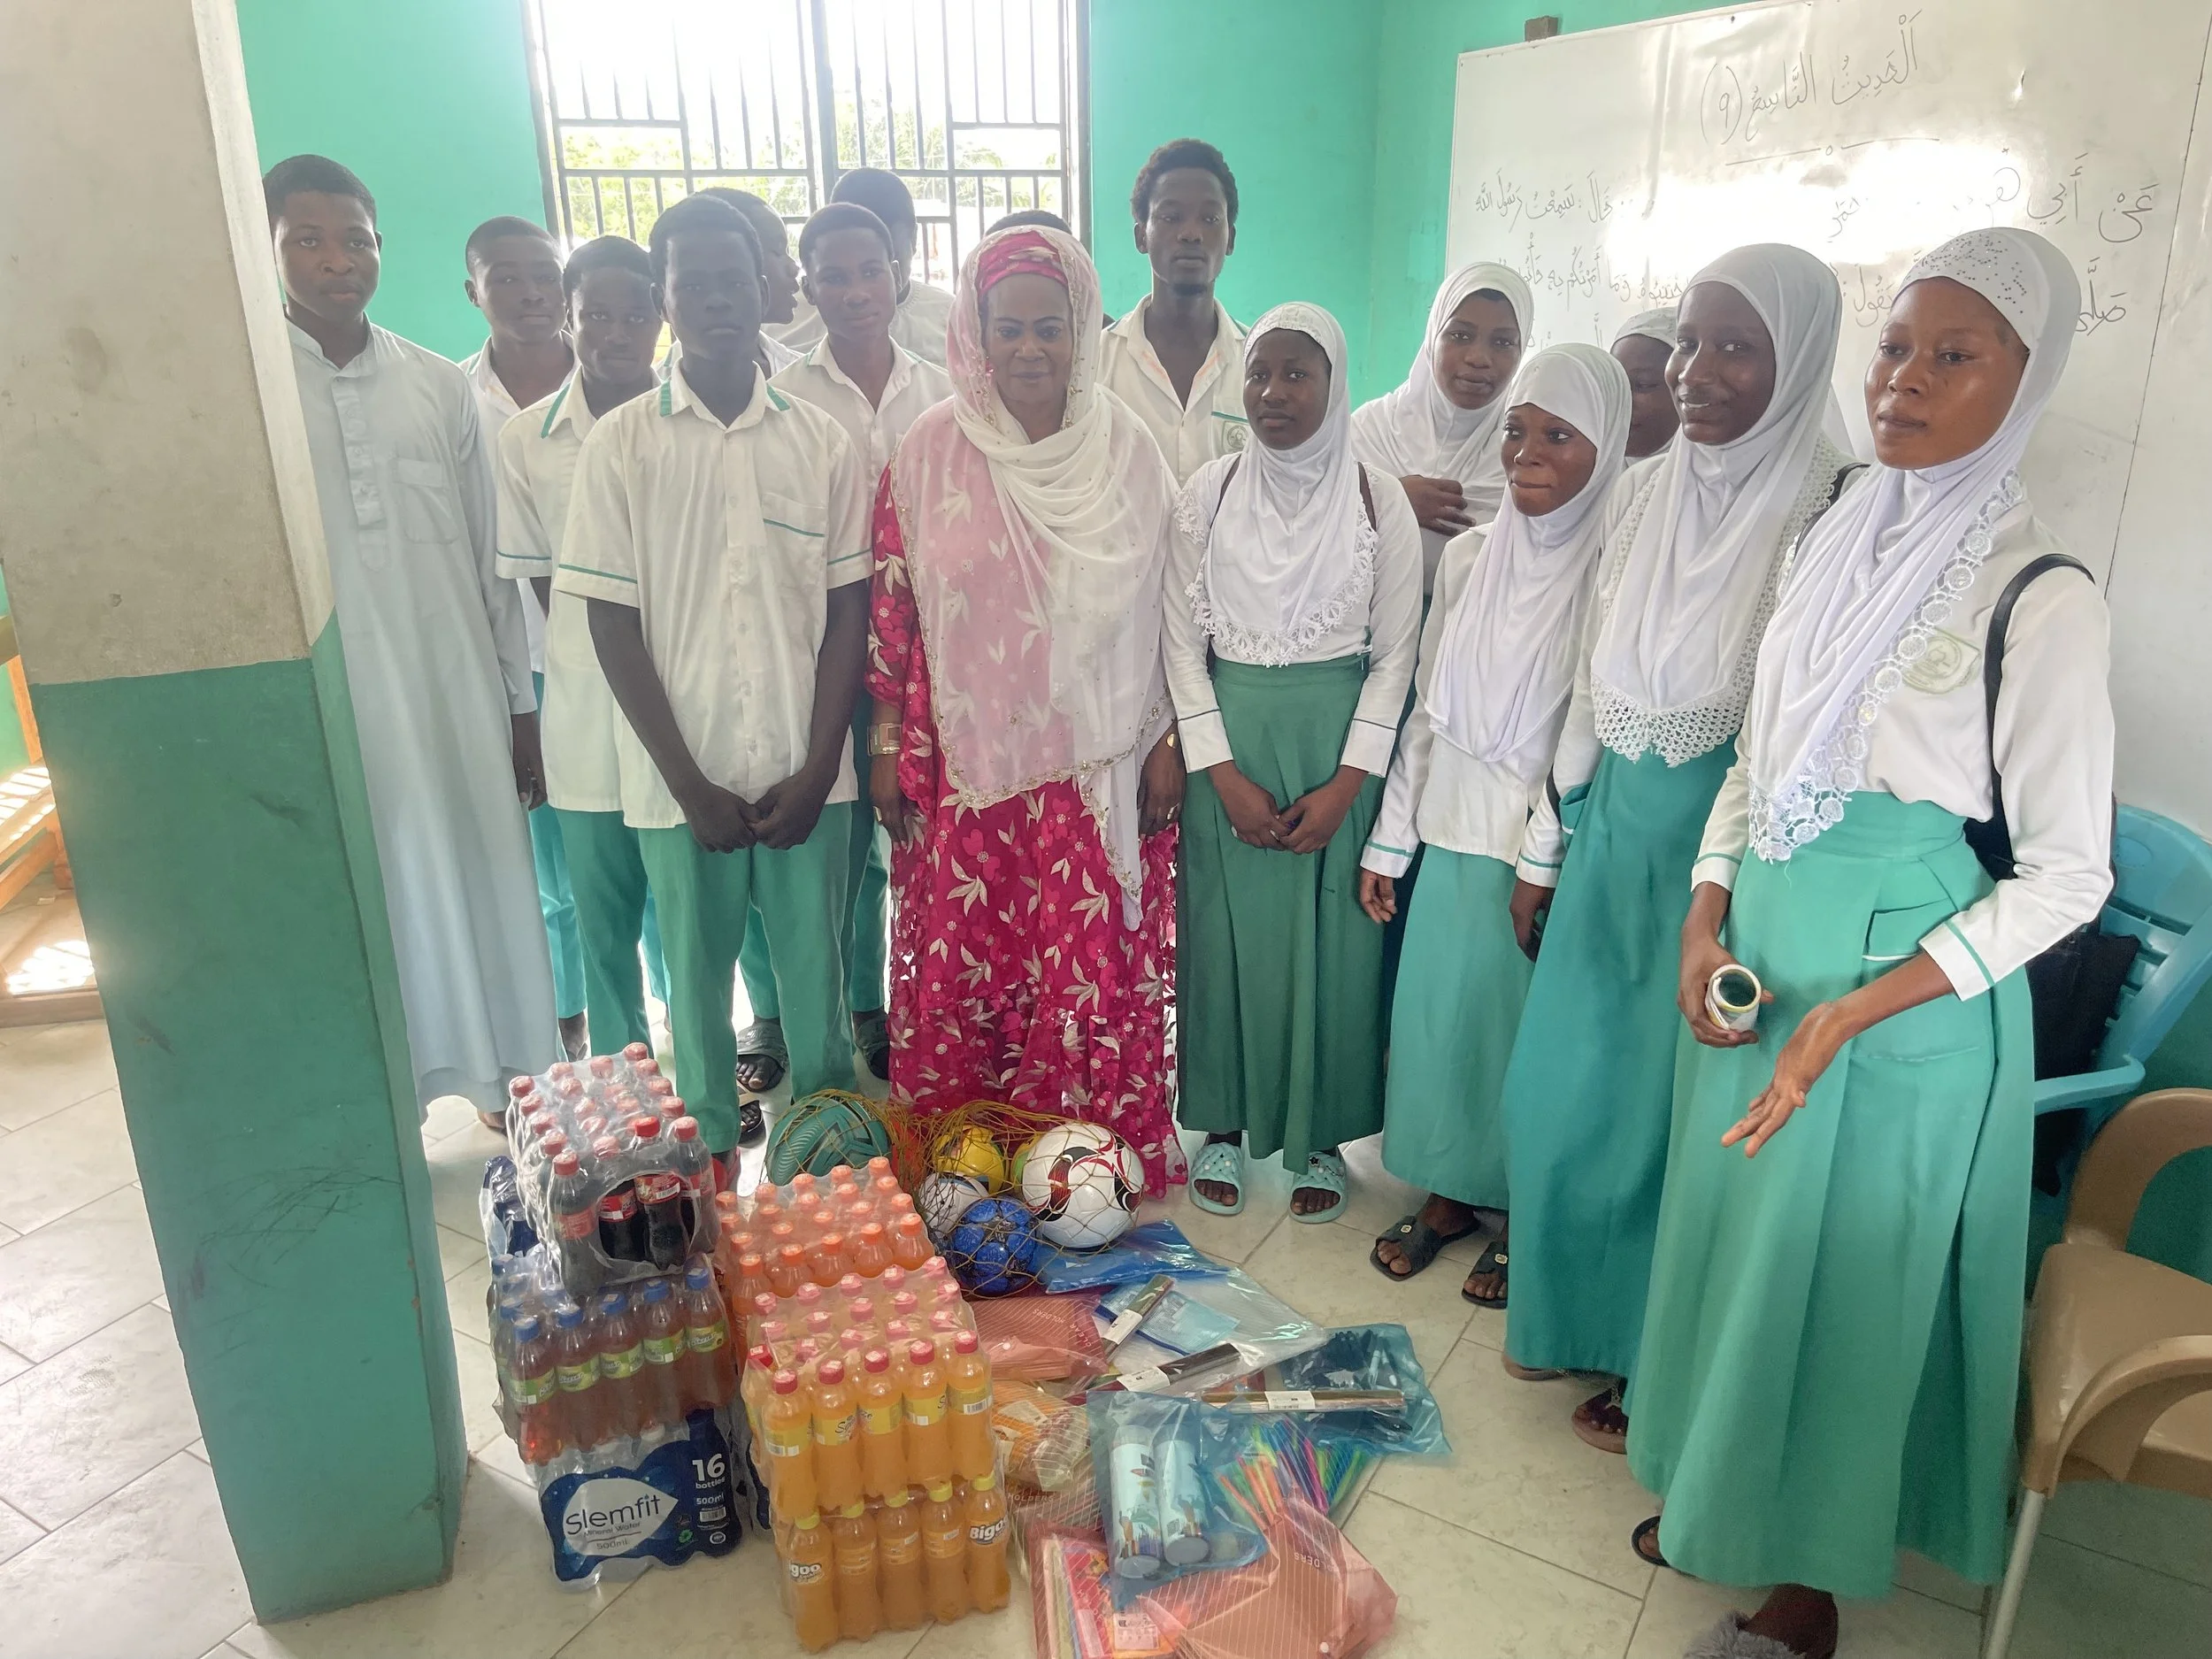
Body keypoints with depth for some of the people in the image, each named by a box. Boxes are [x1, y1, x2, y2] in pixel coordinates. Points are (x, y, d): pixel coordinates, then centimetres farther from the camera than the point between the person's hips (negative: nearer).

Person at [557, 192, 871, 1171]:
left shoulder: (820, 441, 3)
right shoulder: (620, 444, -1)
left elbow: (849, 612, 2)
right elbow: (612, 623, -2)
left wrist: (817, 769, -6)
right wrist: (690, 782, -8)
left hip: (806, 775, 1)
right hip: (682, 780, -1)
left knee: (814, 976, 11)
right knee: (696, 979, 11)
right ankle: (709, 1158, 30)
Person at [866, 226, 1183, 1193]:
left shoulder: (1127, 449, 2)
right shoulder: (930, 451, 0)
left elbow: (1166, 605, 5)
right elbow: (892, 607, 3)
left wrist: (1165, 742, 1)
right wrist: (888, 745, 1)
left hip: (1098, 767, 0)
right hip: (966, 765, 0)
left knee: (1097, 974, 3)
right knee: (961, 974, 7)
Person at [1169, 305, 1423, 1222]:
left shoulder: (1378, 499, -2)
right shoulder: (1209, 492, 1)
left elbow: (1395, 652, -2)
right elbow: (1182, 638, 0)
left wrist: (1345, 785, -10)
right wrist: (1223, 773, -8)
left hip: (1340, 754, -1)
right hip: (1230, 747, 1)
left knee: (1331, 942, 6)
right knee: (1226, 931, 8)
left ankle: (1321, 1135, 25)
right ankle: (1224, 1123, 27)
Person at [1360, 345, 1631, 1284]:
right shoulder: (1468, 557, 4)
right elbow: (1428, 709, 8)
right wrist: (1389, 841, 9)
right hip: (1454, 834, 4)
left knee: (1527, 1026, 8)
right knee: (1438, 1014, 12)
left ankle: (1522, 1212, 30)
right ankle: (1447, 1192, 33)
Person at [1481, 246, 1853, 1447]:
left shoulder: (1826, 513, -14)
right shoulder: (1642, 492, 4)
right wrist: (1543, 849, 12)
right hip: (1610, 835, 6)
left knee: (1667, 1106, 8)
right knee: (1562, 1084, 16)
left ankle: (1653, 1359, 33)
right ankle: (1565, 1310, 40)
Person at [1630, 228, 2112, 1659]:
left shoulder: (2040, 597, -15)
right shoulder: (1834, 542, 4)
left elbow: (2066, 874, -14)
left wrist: (1855, 1010, -22)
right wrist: (1706, 922, -2)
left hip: (1906, 988, -6)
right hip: (1764, 953, 6)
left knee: (1842, 1279, 9)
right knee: (1733, 1243, 18)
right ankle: (1719, 1491, 42)